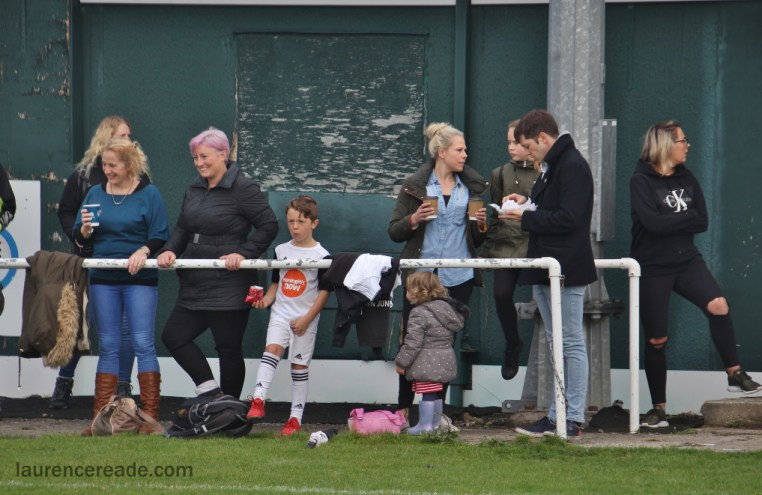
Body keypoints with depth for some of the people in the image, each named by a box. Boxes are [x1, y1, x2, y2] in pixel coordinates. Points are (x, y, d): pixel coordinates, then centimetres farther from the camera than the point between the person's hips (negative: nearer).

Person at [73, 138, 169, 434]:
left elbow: (160, 235, -2)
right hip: (103, 279, 4)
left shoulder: (148, 194, 1)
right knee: (108, 346, 5)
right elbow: (80, 240, 11)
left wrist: (144, 250, -20)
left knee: (143, 344, -7)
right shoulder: (95, 194, 11)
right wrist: (85, 230, -11)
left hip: (139, 279, -4)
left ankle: (151, 415, -6)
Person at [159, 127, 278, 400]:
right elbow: (182, 229, 18)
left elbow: (269, 226, -12)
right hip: (195, 285, 8)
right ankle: (209, 389, 9)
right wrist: (170, 250, -2)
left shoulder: (243, 189, -10)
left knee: (229, 348, 1)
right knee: (173, 335, 3)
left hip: (229, 288, -8)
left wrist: (243, 253, -20)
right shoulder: (194, 190, 14)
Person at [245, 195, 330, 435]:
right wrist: (266, 299, -3)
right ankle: (258, 402, -28)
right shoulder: (281, 251, 9)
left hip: (305, 319, -3)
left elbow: (324, 291, -6)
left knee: (299, 365, 2)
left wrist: (307, 319, -12)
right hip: (280, 314, 3)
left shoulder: (321, 255, -5)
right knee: (272, 349, -18)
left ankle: (296, 418, 6)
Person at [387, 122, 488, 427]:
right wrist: (414, 219, -15)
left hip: (459, 277, 3)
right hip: (421, 274, -3)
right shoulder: (415, 186, 2)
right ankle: (403, 408, 7)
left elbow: (477, 240, 17)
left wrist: (481, 225, -4)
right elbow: (394, 231, 2)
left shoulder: (471, 187, 12)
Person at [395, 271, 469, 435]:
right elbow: (450, 338, 19)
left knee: (427, 394, -4)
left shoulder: (419, 314, -17)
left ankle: (425, 425, -1)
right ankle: (436, 423, 27)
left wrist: (402, 362, -11)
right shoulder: (446, 308, 10)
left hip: (427, 364, -9)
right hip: (444, 361, 9)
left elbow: (413, 342, -20)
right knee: (436, 394, 18)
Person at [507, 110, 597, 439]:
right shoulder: (551, 166, 18)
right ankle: (557, 416, 15)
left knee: (572, 343, -7)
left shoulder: (572, 166, -14)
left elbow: (568, 218, -22)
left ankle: (574, 420, -7)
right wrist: (528, 203, 8)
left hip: (566, 270, -11)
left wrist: (526, 218, -14)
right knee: (556, 344, 12)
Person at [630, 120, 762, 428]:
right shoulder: (641, 180, -9)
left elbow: (702, 222, 0)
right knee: (656, 340, 2)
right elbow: (652, 223, -22)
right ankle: (659, 409, 13)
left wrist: (670, 222, -12)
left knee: (718, 305, -22)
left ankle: (735, 375, -11)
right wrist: (686, 218, -10)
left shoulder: (686, 179, 7)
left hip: (686, 260, 4)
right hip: (652, 267, -4)